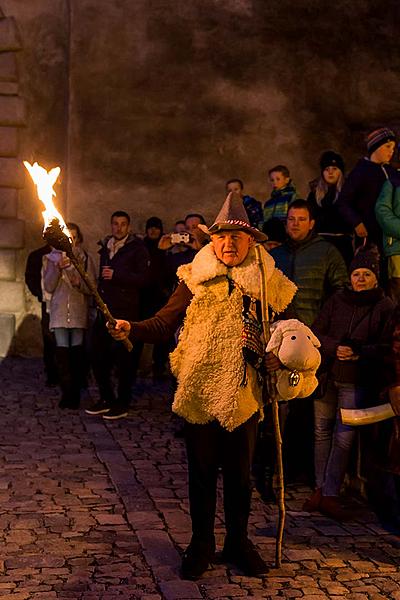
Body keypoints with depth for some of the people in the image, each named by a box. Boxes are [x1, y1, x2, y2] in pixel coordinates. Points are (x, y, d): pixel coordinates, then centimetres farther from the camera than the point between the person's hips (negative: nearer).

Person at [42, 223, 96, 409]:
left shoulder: (85, 259, 10)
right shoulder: (51, 258, 10)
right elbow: (48, 286, 2)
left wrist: (79, 283, -14)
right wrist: (58, 267, -13)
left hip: (79, 312, 0)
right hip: (59, 312, 0)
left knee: (77, 351, -4)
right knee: (62, 351, -8)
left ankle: (75, 392, 1)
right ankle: (68, 393, -8)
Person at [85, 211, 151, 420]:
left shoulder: (137, 248, -2)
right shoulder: (105, 246, 17)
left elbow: (144, 278, -12)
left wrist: (116, 275, -15)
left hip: (125, 311, -6)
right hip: (104, 309, 6)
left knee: (124, 358, -1)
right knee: (98, 354, 6)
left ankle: (122, 404, 10)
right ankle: (106, 398, 21)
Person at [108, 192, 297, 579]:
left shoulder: (266, 282, 2)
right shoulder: (196, 279, -1)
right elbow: (164, 323, -5)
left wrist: (276, 358, -8)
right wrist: (131, 329, -22)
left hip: (244, 395, 1)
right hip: (199, 392, -1)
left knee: (239, 473, 12)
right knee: (201, 472, 11)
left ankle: (237, 542, 30)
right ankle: (201, 543, 27)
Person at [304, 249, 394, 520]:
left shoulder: (386, 307, 0)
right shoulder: (336, 301, 8)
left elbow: (387, 346, -5)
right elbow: (316, 333, 5)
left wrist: (360, 353, -20)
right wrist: (335, 348, -14)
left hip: (358, 383, -3)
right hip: (326, 376, 3)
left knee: (344, 438, -4)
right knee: (322, 432, 8)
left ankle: (330, 495, 2)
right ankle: (321, 488, 19)